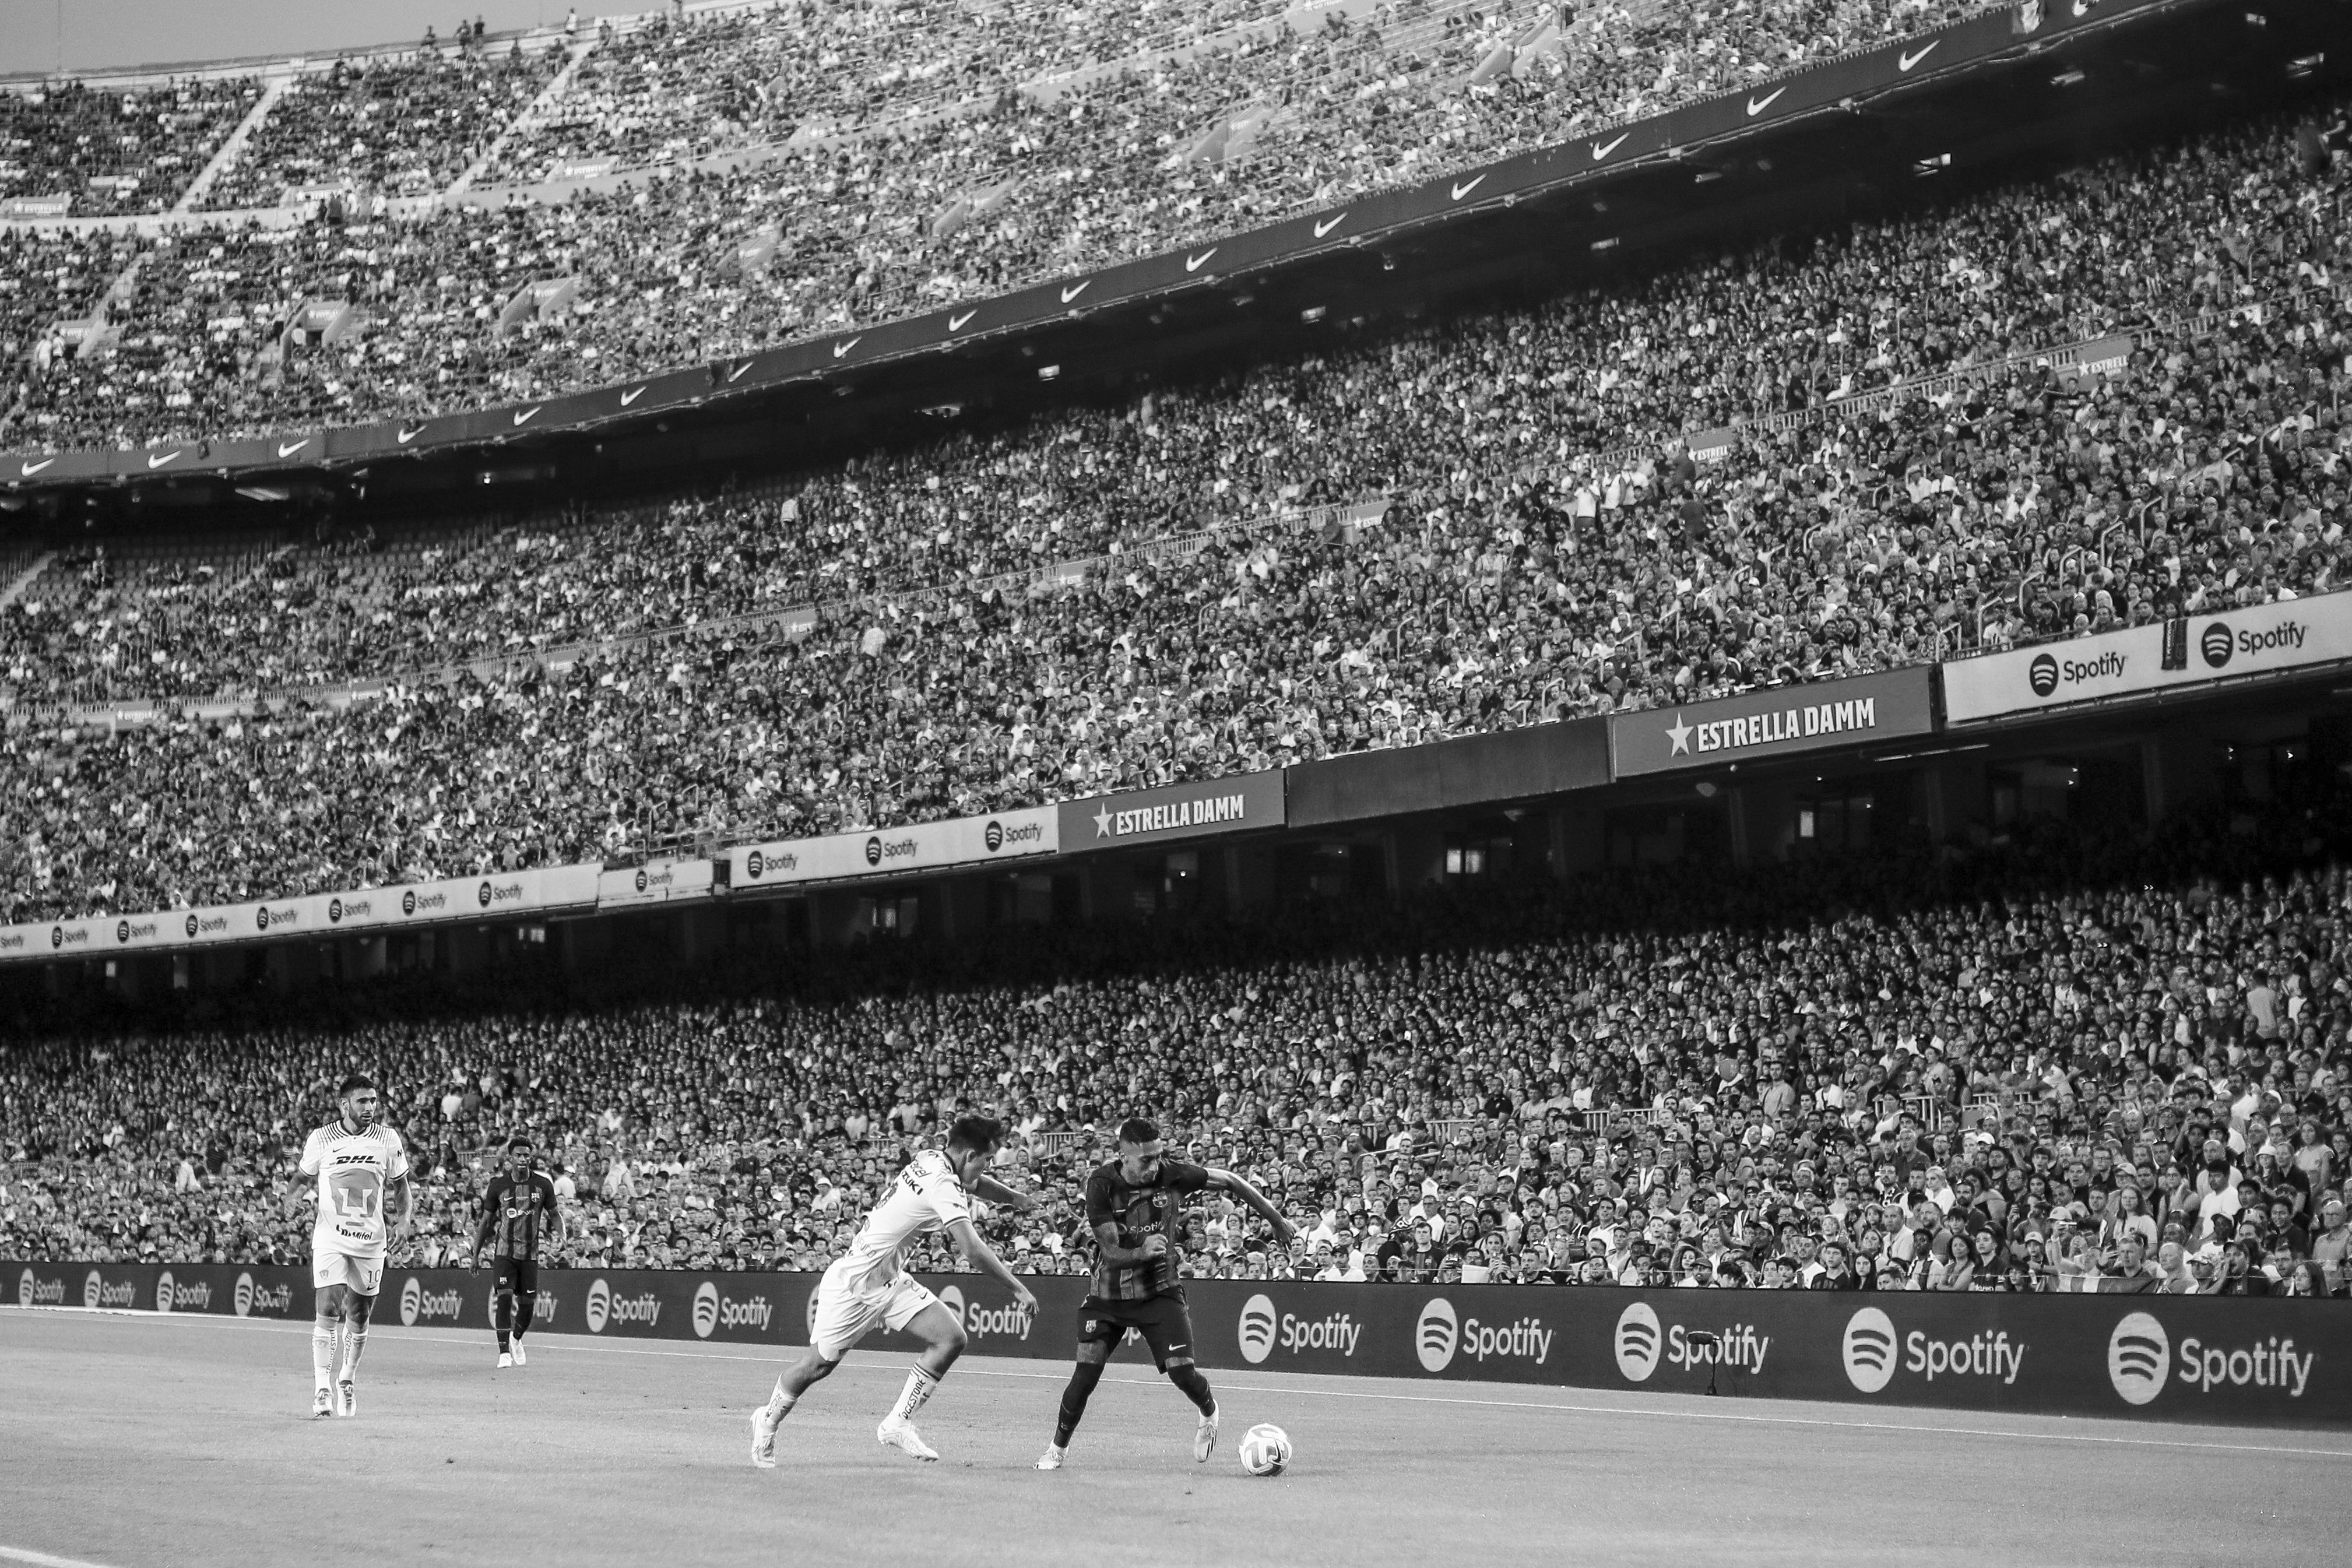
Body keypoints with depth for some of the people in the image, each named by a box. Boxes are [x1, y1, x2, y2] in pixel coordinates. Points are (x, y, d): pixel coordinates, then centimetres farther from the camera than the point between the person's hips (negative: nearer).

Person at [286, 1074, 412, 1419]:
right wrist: (295, 1196, -11)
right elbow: (305, 1178, 11)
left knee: (359, 1318, 11)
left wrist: (405, 1219, -5)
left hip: (371, 1241, 2)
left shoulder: (388, 1139, 0)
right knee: (328, 1312, -15)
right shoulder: (321, 1139, -4)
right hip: (330, 1238, -2)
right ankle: (322, 1391, -12)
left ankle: (347, 1381, 32)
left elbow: (402, 1186, 10)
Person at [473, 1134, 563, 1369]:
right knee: (504, 1297, -17)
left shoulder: (543, 1184, -2)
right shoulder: (498, 1185, -3)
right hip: (506, 1251, -2)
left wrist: (559, 1234, -12)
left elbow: (554, 1214, 10)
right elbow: (486, 1221, 5)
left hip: (531, 1253, 2)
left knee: (527, 1303, 5)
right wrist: (476, 1255, 6)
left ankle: (516, 1340, 35)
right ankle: (504, 1352, -16)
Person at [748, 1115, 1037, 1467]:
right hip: (855, 1281, -9)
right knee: (819, 1364, 7)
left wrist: (1015, 1197, 22)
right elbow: (973, 1250, -31)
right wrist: (1018, 1289, -24)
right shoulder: (944, 1186, -26)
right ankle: (768, 1421, 33)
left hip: (891, 1280, 9)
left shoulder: (931, 1159, 0)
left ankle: (897, 1423, 0)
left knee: (951, 1338, -7)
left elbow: (976, 1183, 26)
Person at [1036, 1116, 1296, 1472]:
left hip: (1160, 1291, 0)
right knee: (1087, 1371, -12)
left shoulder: (1171, 1174, -16)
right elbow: (1111, 1251, -20)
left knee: (1181, 1372, -10)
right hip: (1109, 1293, 0)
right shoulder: (1102, 1183, -18)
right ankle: (1058, 1448, 11)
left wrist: (1277, 1221, 4)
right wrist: (1141, 1252, -42)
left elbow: (1229, 1181, -2)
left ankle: (1209, 1414, 26)